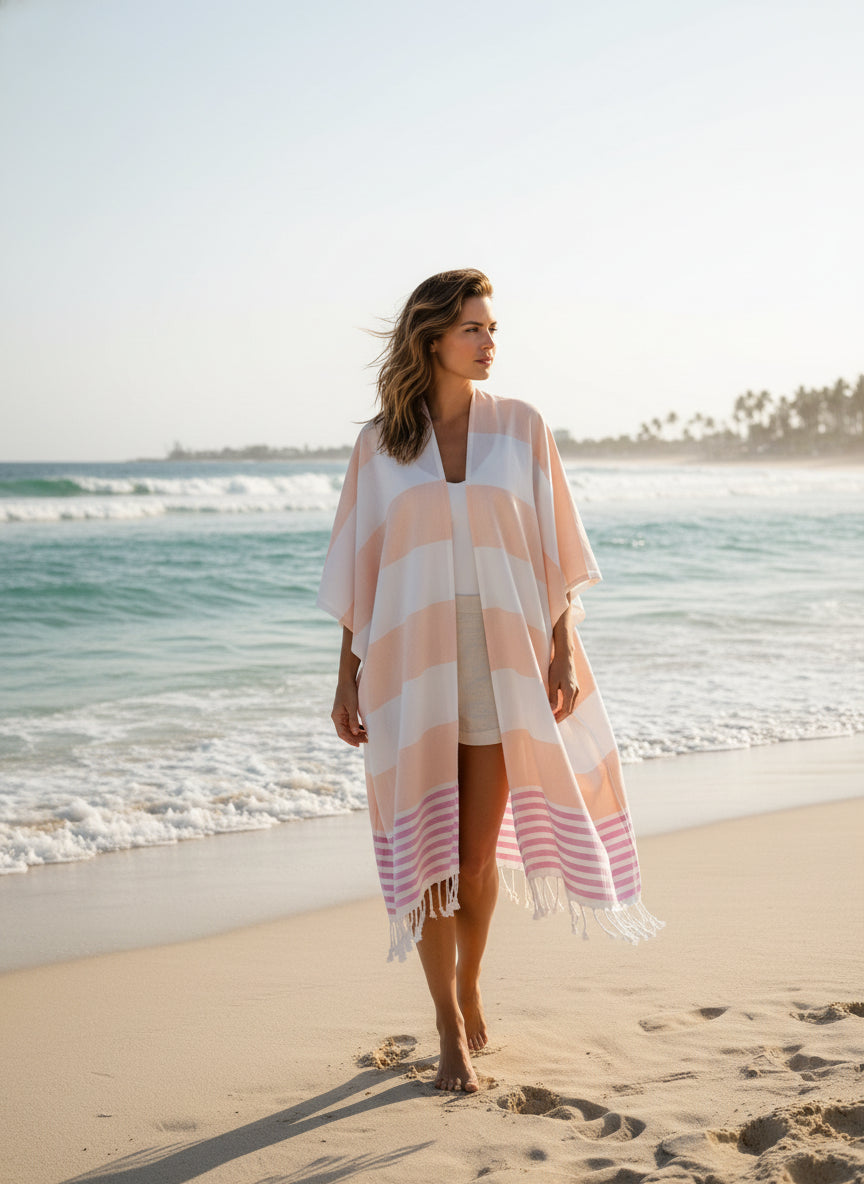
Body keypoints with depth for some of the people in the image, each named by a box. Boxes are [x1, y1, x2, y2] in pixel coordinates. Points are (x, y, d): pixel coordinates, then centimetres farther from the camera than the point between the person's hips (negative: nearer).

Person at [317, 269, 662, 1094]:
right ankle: (450, 1029, 15)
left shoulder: (520, 427, 5)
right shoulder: (380, 442, 5)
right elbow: (358, 566, 7)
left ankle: (468, 987, 33)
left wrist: (564, 650, -3)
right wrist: (348, 675, 4)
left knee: (479, 855, 5)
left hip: (500, 659, 0)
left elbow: (555, 548, 5)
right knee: (428, 852, 1)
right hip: (411, 665, 0)